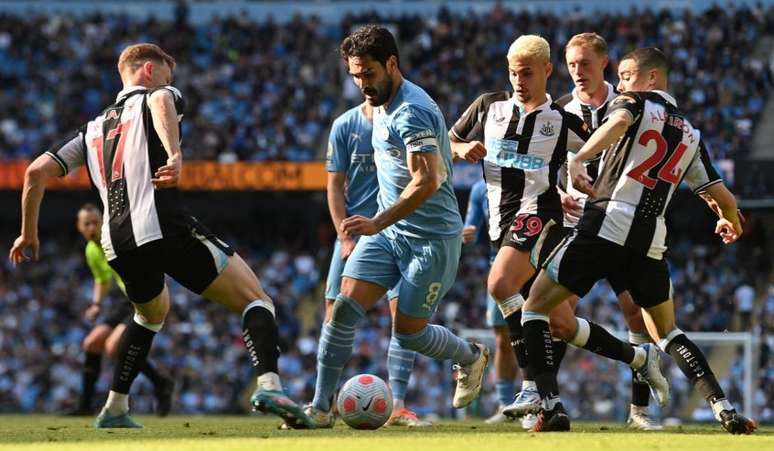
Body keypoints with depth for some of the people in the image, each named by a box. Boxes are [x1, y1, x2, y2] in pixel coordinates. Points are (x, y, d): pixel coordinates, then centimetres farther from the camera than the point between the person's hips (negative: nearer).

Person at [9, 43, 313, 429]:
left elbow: (36, 171, 23)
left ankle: (115, 410, 31)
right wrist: (175, 155, -30)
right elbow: (161, 100, -15)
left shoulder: (94, 128, 28)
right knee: (255, 300, -3)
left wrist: (29, 233, 32)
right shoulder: (156, 99, 12)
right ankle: (268, 385, -29)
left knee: (152, 312, 36)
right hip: (165, 227, -6)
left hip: (117, 244, 6)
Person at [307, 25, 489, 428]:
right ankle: (320, 406, -7)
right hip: (388, 232, 8)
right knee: (344, 307, -10)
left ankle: (471, 358, 30)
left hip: (431, 239, -8)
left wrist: (377, 223, -33)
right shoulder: (381, 105, 9)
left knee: (408, 333, 0)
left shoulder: (411, 112, -21)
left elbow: (427, 181, -31)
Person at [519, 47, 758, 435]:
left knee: (535, 307, 7)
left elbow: (619, 121, -19)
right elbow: (723, 197, 24)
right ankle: (726, 411, 6)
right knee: (666, 333, 21)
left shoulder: (635, 102, 7)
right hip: (651, 239, 5)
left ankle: (550, 405, -8)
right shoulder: (690, 133, 22)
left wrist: (578, 159, -30)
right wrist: (730, 221, 46)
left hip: (607, 225, -5)